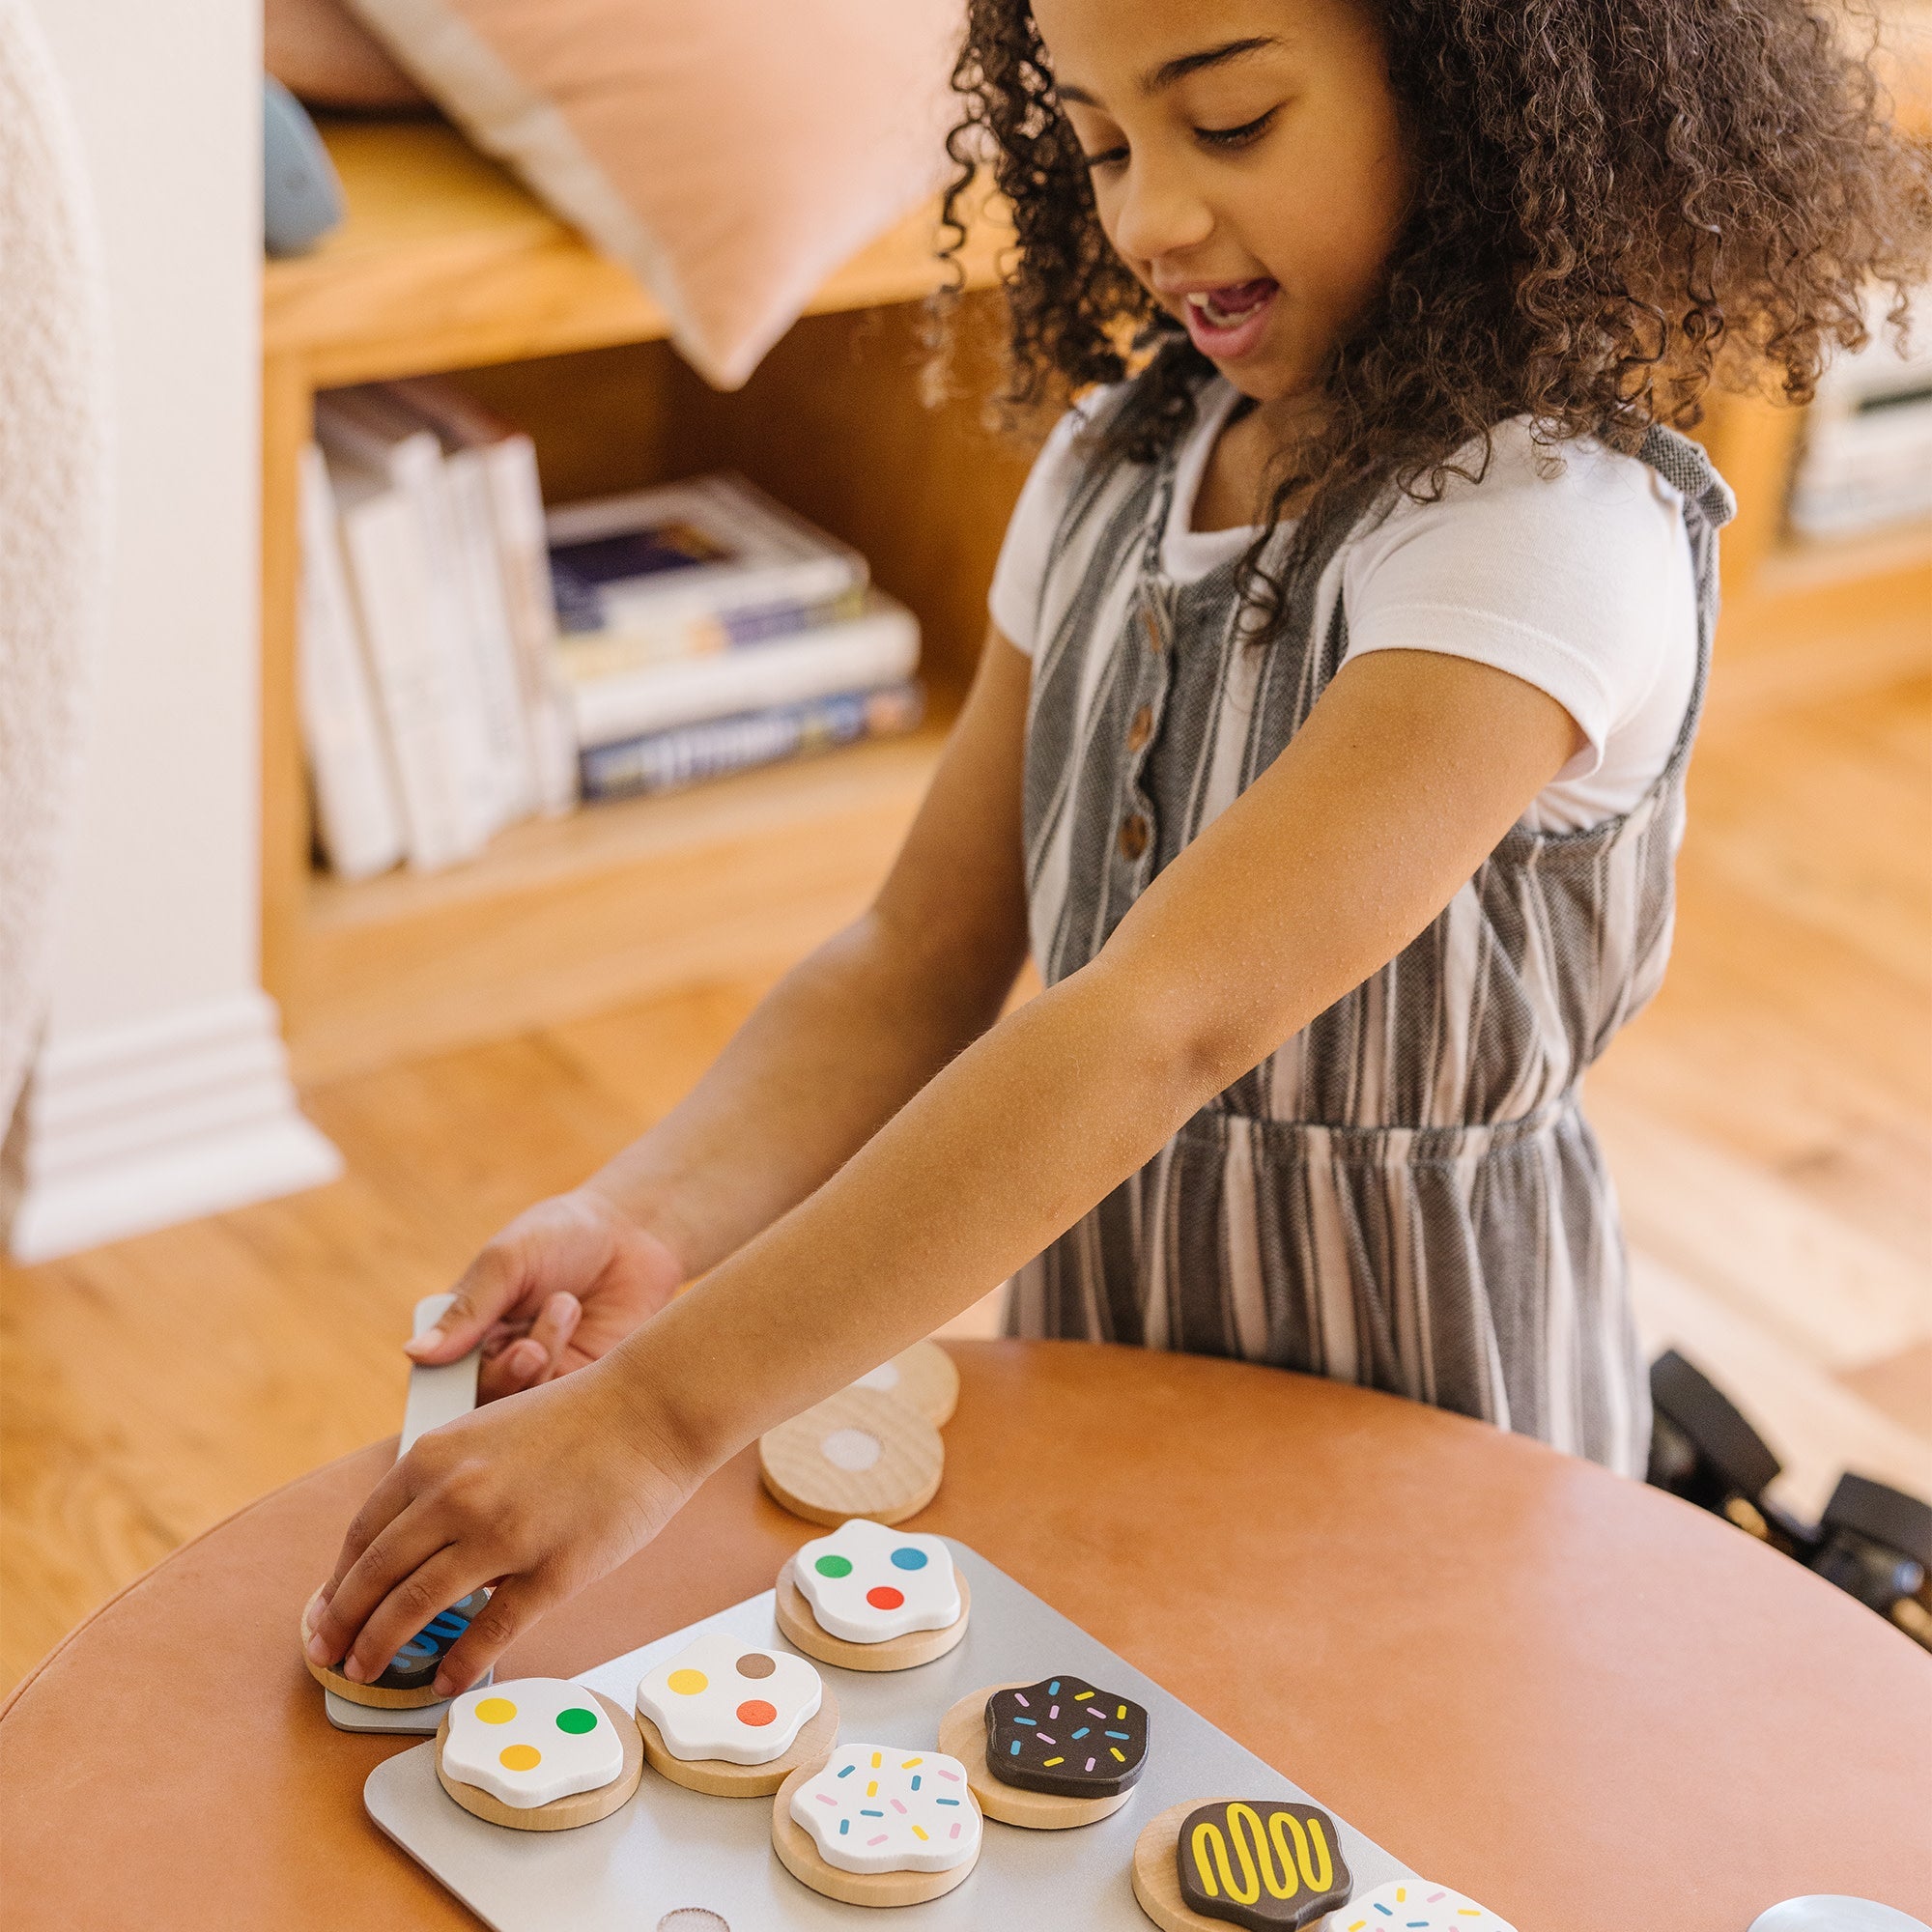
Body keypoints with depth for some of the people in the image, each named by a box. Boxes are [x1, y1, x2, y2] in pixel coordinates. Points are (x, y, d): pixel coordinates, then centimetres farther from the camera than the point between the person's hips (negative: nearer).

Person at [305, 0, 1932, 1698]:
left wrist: (657, 1420, -40)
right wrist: (644, 1225, -20)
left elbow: (1160, 1029, -35)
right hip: (1094, 1344, 6)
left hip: (1410, 1407, -6)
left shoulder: (1548, 533, -25)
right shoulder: (1118, 466, -1)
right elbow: (921, 961, -2)